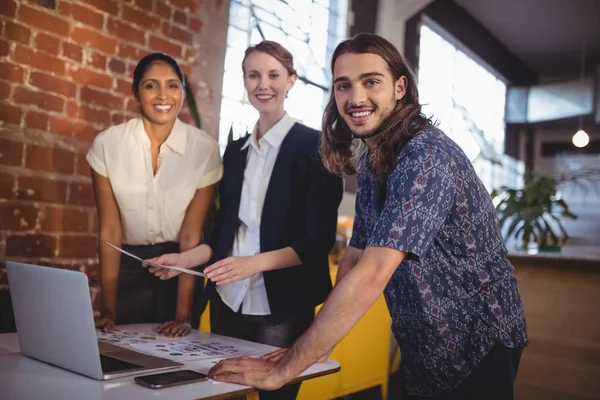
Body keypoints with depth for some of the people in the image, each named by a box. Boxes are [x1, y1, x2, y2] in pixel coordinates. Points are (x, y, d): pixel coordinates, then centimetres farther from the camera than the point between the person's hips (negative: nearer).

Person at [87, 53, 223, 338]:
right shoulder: (107, 144, -12)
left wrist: (183, 316, -16)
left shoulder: (205, 149, -14)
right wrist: (107, 310, -11)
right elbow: (109, 230, -9)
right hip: (129, 264, 1)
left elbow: (191, 235, -13)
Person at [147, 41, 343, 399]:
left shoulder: (313, 145, -6)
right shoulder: (236, 151, 11)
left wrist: (257, 262, -23)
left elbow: (320, 238, -11)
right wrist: (185, 259, 0)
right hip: (229, 301, 5)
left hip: (283, 305, -5)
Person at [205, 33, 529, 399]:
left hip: (475, 349, -7)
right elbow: (355, 258, 4)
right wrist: (321, 342, -8)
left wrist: (283, 369, -31)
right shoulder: (370, 163, 3)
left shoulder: (426, 155, -25)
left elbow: (372, 274, -33)